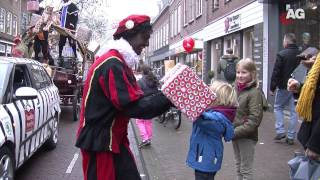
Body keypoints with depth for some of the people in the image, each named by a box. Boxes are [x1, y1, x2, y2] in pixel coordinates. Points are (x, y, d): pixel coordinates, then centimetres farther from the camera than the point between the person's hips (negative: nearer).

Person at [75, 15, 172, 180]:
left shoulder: (119, 63, 13)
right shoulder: (112, 65, -21)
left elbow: (134, 98, 12)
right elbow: (133, 106, -25)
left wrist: (165, 95, 0)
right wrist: (169, 98, -21)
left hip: (115, 140, 10)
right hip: (99, 143, -10)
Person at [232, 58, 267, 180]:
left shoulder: (255, 92, -16)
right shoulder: (237, 89, 5)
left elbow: (254, 120, -20)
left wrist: (235, 133, -21)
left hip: (247, 137, -7)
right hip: (235, 135, 7)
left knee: (246, 170, 6)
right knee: (238, 167, 20)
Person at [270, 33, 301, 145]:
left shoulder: (281, 54, -12)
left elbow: (276, 73, -12)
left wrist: (272, 88, -5)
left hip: (284, 86, -4)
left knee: (278, 107, 14)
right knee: (294, 111, 8)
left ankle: (280, 131, 4)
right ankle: (291, 137, 12)